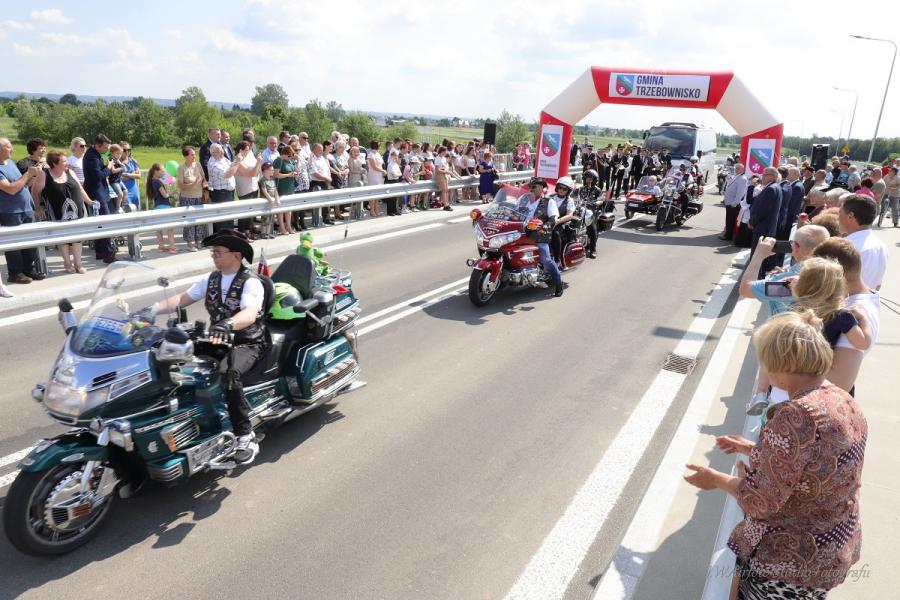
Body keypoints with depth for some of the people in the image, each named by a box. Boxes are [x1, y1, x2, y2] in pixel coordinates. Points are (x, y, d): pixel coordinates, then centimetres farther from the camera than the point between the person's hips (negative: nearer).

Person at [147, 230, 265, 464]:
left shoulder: (251, 282, -14)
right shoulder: (211, 279, 10)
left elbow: (250, 313, -32)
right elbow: (182, 298, 8)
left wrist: (227, 325, -52)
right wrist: (152, 310, -7)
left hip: (248, 344, -7)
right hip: (217, 340, 7)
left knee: (227, 373, -37)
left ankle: (246, 436, -27)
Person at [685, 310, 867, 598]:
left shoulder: (796, 415, -30)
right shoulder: (845, 402, -2)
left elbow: (760, 501, -25)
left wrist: (716, 479, -9)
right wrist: (755, 450, 18)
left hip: (791, 563, -8)